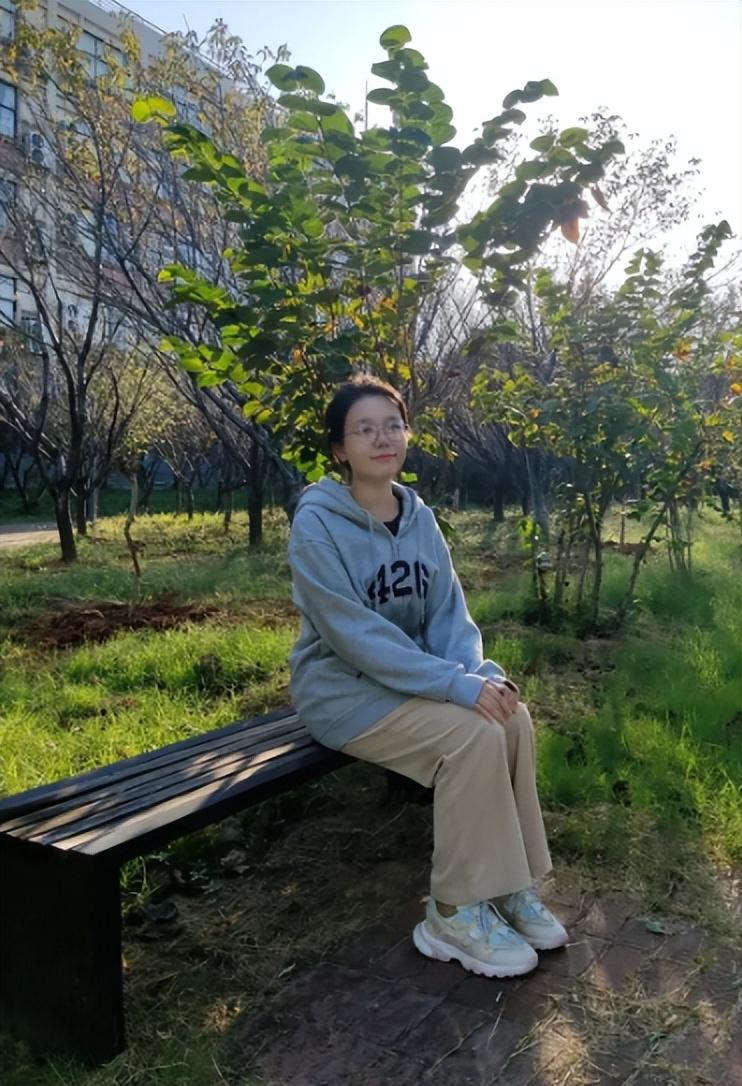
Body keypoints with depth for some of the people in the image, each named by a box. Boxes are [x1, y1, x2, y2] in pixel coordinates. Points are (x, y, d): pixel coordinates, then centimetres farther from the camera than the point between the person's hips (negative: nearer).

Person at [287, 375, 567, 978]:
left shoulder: (420, 518, 3)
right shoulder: (317, 525, -18)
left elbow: (448, 610, 1)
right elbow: (355, 635, -24)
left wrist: (478, 670, -20)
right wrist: (457, 684, -28)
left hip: (412, 679, 6)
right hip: (342, 688, -6)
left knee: (514, 716, -15)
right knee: (474, 733, -24)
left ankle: (510, 884, 2)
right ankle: (456, 913, -7)